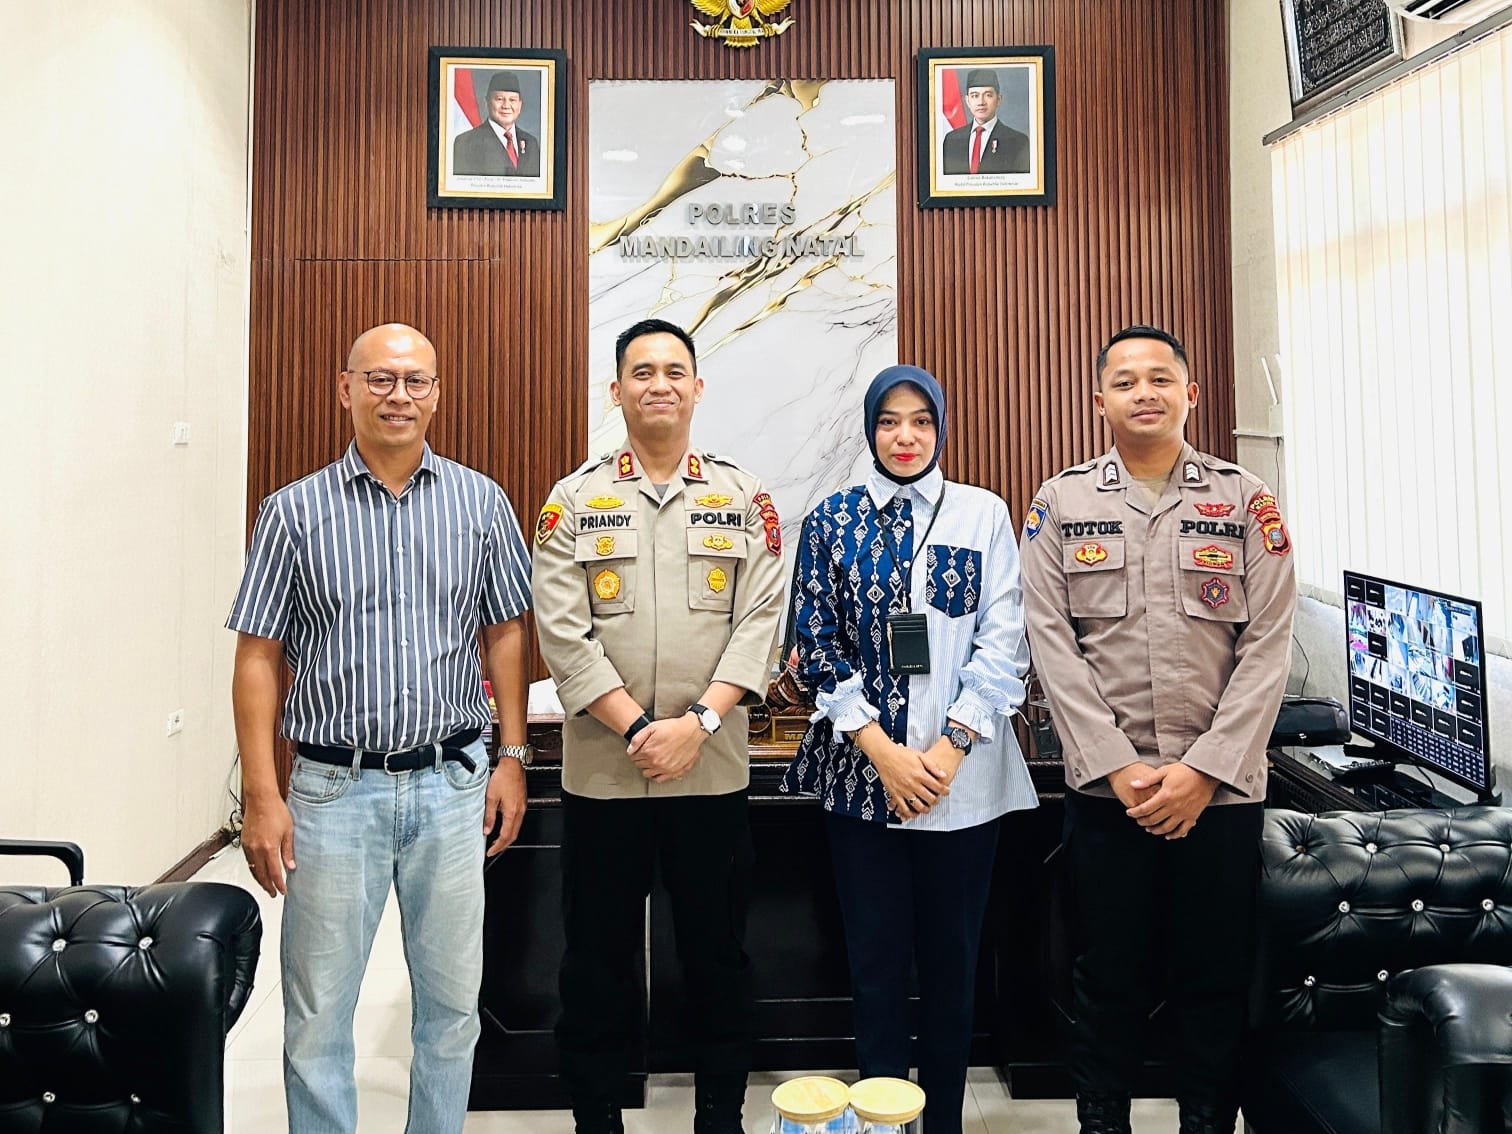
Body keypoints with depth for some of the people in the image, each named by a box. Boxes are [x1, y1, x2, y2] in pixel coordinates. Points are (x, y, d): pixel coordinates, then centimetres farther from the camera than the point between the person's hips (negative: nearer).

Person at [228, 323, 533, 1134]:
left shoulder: (480, 503, 3)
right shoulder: (294, 511, 0)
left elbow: (506, 635, 7)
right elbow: (258, 658, 0)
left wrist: (512, 760, 2)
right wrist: (261, 798, -5)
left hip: (452, 783, 1)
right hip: (334, 787, -1)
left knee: (452, 1002, 13)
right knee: (317, 1013, 10)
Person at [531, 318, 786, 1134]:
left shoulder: (745, 500, 5)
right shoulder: (575, 500, 3)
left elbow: (759, 623, -2)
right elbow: (562, 632, -5)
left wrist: (698, 722, -14)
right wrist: (638, 728, -14)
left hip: (713, 770, 1)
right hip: (600, 771, 0)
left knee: (717, 953, 13)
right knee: (598, 960, 11)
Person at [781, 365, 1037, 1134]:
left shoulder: (984, 514, 3)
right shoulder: (832, 520, 4)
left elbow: (1004, 644, -2)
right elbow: (818, 647, 0)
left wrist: (950, 748, -11)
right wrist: (882, 751, -10)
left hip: (963, 776, 0)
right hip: (860, 771, 0)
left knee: (951, 957, 11)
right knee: (876, 961, 8)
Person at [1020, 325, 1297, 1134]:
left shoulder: (1246, 502, 3)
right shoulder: (1060, 504, 3)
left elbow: (1267, 647, -3)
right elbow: (1053, 644, -3)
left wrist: (1202, 771, -10)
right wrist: (1118, 767, -10)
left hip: (1220, 789, 1)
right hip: (1105, 788, 0)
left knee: (1214, 978, 12)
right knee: (1108, 976, 11)